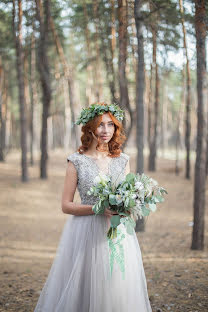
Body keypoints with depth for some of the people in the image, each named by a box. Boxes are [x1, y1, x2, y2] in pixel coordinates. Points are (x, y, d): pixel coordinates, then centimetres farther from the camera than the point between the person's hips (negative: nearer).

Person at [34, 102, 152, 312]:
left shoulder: (123, 160, 7)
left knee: (120, 292, 6)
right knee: (82, 293, 3)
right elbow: (66, 205, -4)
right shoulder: (77, 161, -3)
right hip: (87, 234, -3)